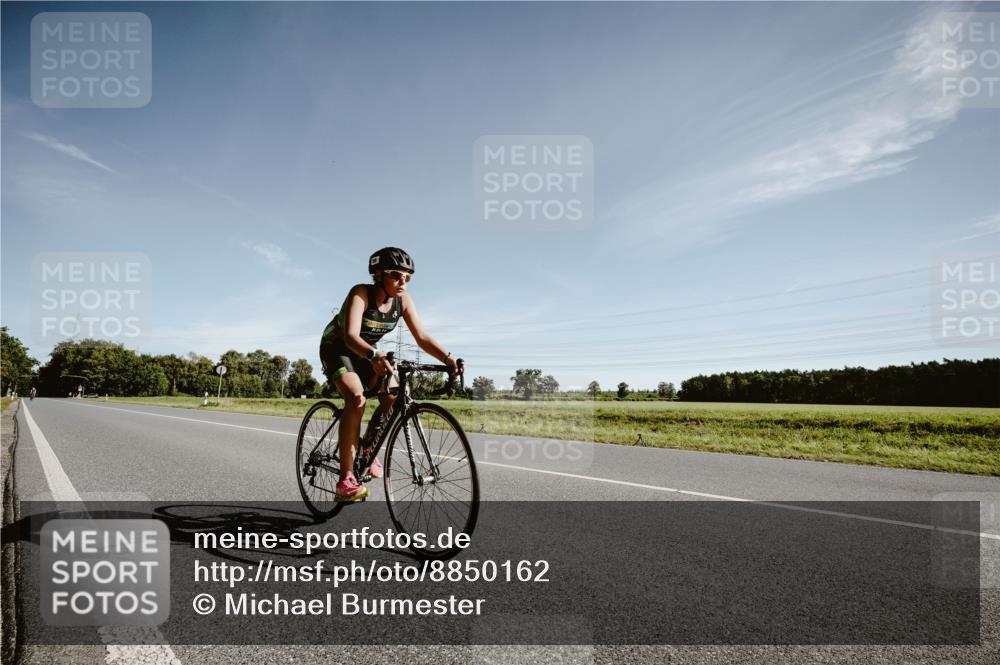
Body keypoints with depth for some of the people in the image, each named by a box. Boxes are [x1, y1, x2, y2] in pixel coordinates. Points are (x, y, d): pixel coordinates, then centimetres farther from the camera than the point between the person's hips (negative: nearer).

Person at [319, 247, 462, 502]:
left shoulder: (403, 300, -15)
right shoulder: (360, 294, -30)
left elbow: (421, 337, -19)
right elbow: (351, 336, -43)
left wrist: (447, 357, -37)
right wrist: (374, 356, -63)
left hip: (366, 353, 6)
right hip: (336, 348, -5)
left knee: (393, 397, -16)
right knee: (357, 398, -29)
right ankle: (346, 479, -26)